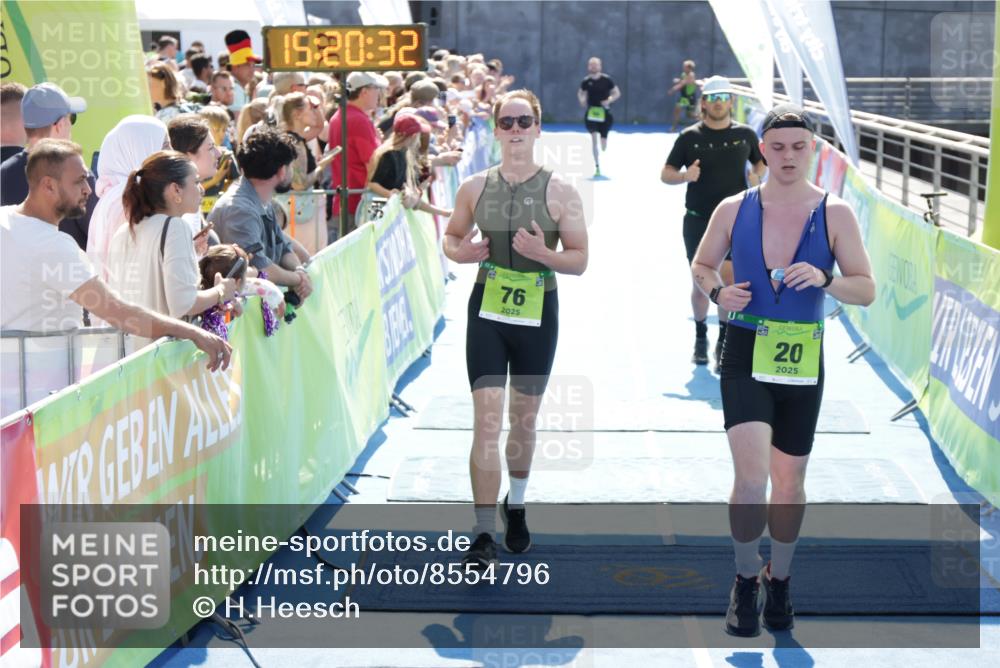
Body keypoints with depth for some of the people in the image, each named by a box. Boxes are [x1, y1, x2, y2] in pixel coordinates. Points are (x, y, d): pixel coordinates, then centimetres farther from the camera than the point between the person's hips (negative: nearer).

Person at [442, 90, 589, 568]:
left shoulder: (559, 192, -4)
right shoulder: (474, 188, 1)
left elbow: (580, 260, -3)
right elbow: (451, 236, 14)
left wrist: (544, 254, -23)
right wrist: (461, 252, -9)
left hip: (538, 314, 0)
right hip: (487, 312, 0)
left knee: (524, 419, 13)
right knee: (486, 419, -9)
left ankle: (515, 506, 38)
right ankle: (484, 533, -8)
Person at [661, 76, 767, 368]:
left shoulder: (745, 134, 3)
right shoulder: (689, 136, 0)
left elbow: (761, 163, 19)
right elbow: (665, 174, 2)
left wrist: (757, 176, -4)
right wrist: (685, 176, -19)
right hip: (697, 221, 0)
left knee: (729, 279, -11)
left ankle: (724, 341, 0)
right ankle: (700, 336, 28)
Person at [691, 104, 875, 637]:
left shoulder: (835, 214, -4)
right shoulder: (734, 209, -1)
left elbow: (867, 289, -3)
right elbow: (701, 265, 14)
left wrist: (824, 280, -22)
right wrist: (717, 290, -8)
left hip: (803, 363, 1)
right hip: (745, 357, -1)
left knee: (790, 481, 12)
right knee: (752, 475, -15)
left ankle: (778, 580, 33)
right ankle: (745, 581, 6)